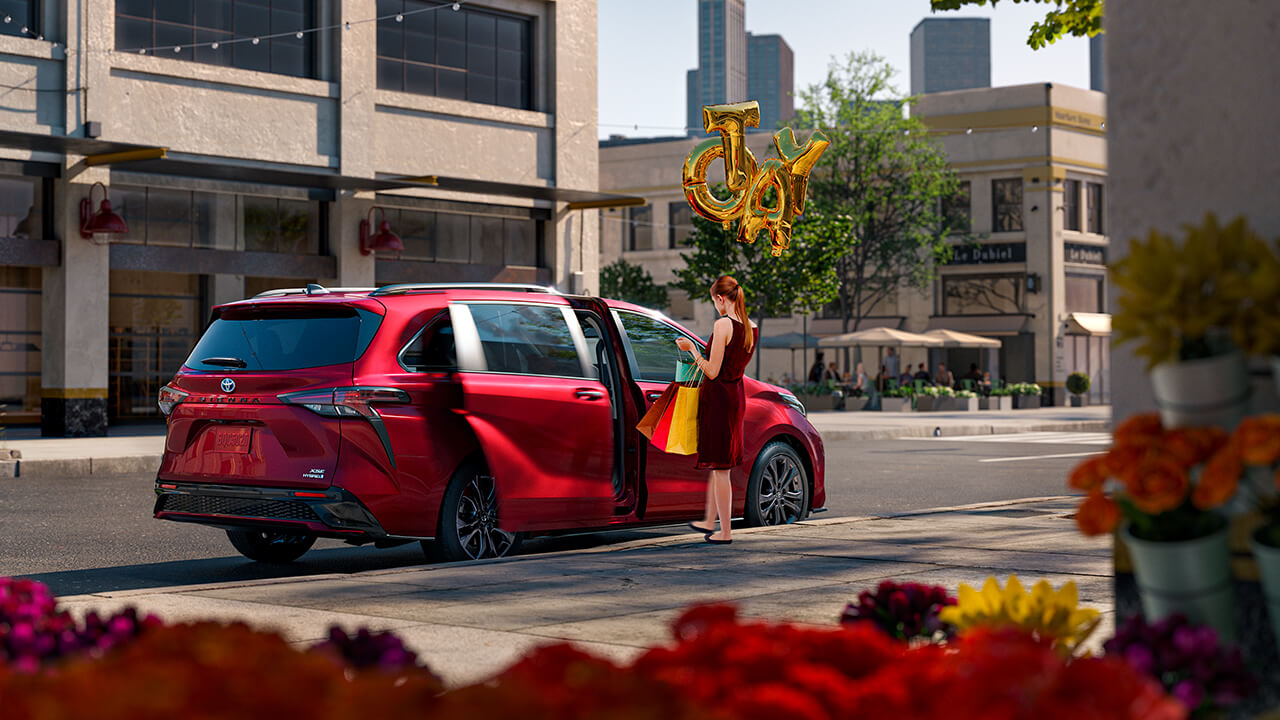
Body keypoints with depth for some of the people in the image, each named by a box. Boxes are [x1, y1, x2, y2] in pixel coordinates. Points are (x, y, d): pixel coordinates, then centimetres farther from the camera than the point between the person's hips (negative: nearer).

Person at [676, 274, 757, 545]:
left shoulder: (723, 325, -18)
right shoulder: (751, 327, 6)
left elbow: (712, 371, -19)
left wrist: (692, 349, -7)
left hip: (718, 396, -8)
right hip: (737, 395, 8)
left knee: (720, 467, -1)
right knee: (718, 463, 20)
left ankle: (725, 532, 3)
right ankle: (710, 521, 31)